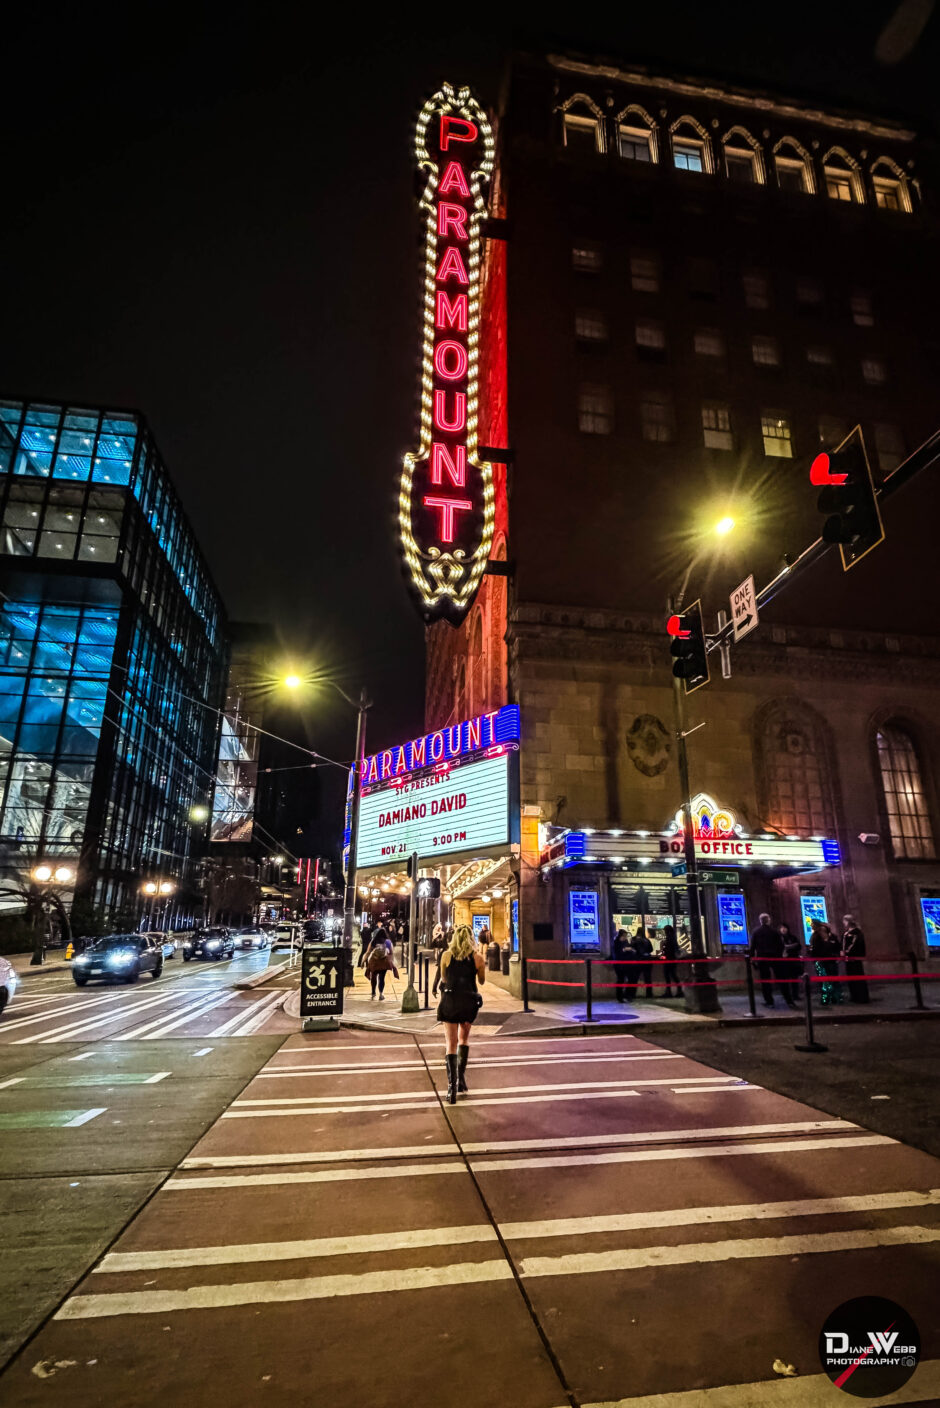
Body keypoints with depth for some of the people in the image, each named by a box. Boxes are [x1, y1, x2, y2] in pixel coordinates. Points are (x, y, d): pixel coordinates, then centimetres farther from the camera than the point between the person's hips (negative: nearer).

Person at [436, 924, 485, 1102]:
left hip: (450, 1000, -1)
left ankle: (452, 1084, -9)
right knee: (464, 1038, 23)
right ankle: (461, 1077, 20)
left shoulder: (446, 955, -2)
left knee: (451, 1043, 3)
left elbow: (443, 978, 10)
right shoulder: (477, 957, -2)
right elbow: (482, 981, 11)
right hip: (469, 1001, 1)